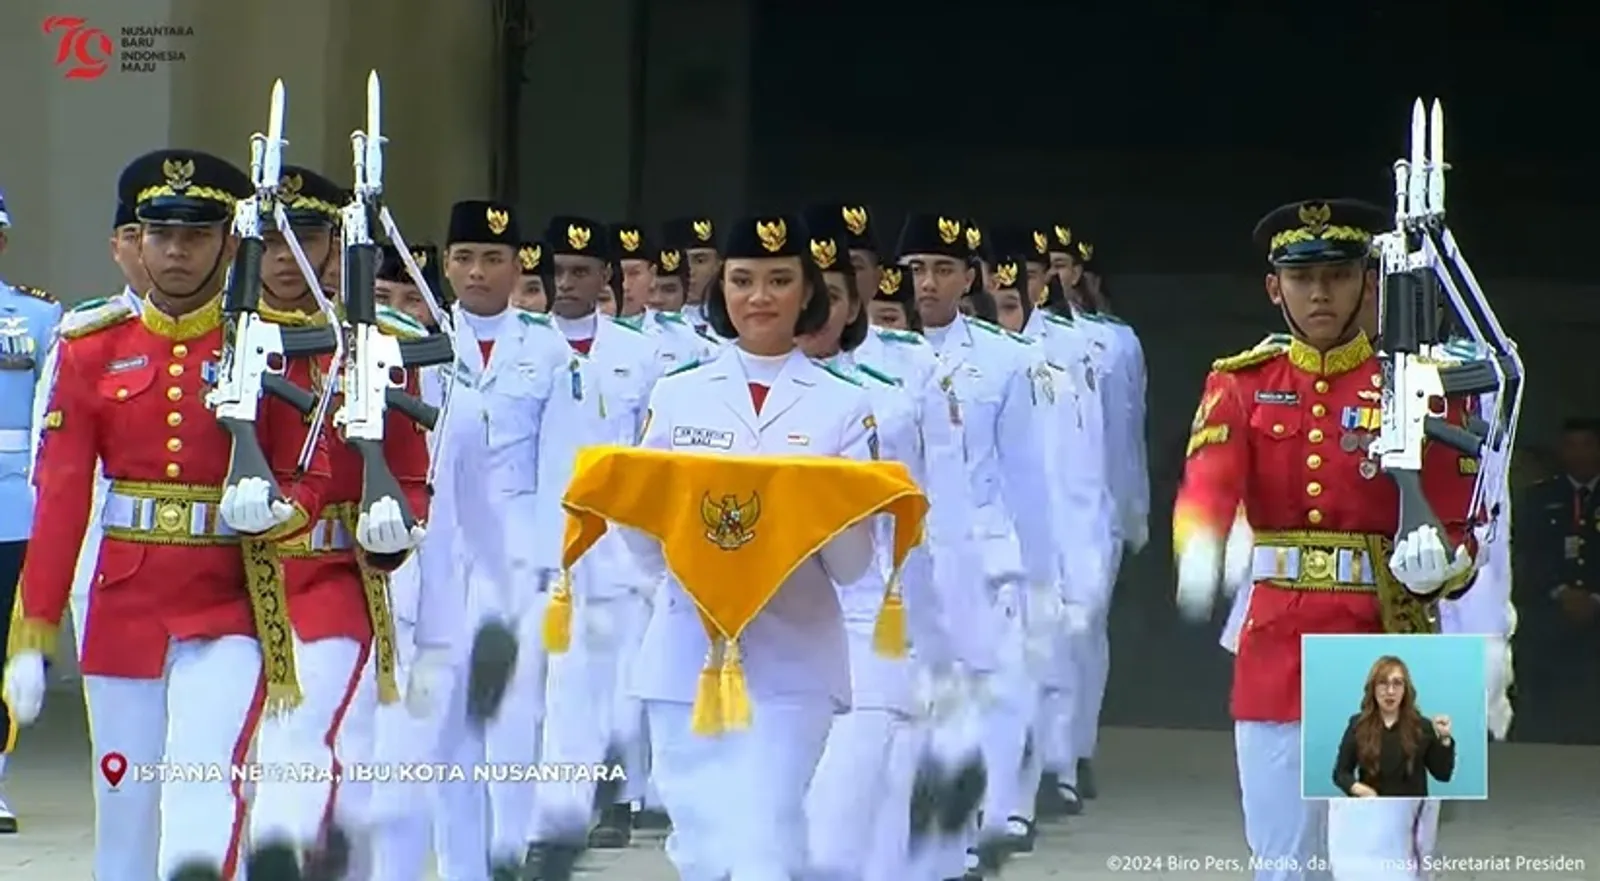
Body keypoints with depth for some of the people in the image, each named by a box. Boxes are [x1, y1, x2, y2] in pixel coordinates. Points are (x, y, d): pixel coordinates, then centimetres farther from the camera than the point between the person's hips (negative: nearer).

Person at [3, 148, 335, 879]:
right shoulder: (92, 350, 5)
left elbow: (309, 478, 3)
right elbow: (61, 499, 1)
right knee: (124, 809, 9)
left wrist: (272, 510, -21)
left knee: (205, 790, -20)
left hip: (228, 612, -3)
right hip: (123, 612, 3)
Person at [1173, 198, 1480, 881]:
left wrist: (1438, 562, -26)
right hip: (1275, 647, 3)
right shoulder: (1242, 385, 7)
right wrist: (1200, 552, -36)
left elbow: (1461, 530, -1)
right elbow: (1208, 484, -12)